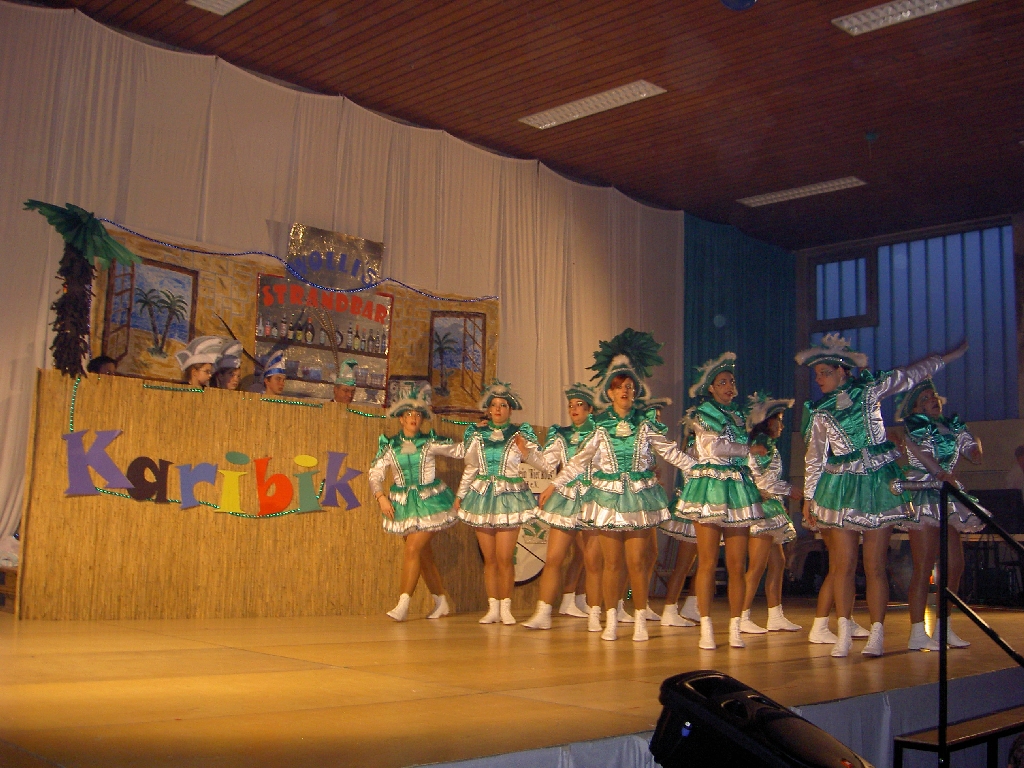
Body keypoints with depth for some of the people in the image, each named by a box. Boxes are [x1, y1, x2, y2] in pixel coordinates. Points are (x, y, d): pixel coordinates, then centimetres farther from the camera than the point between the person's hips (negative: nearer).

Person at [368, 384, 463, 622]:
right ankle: (441, 602, 23)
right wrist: (381, 497, -12)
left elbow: (460, 451, 8)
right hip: (403, 504, 3)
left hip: (429, 502, -3)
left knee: (413, 549, -16)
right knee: (424, 553, 10)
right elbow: (374, 474, 0)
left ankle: (403, 604, -14)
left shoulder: (430, 442, -1)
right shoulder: (389, 446, 3)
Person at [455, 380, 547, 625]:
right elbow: (470, 468, 16)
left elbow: (541, 464, -4)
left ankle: (505, 607, 7)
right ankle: (492, 608, 12)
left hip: (509, 498, -2)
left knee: (505, 558, -6)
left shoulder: (520, 433, 2)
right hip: (481, 496, 3)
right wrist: (460, 495, 13)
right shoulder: (477, 434, 10)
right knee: (489, 559, 5)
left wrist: (525, 450, -21)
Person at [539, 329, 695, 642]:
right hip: (607, 496, 0)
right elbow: (580, 460, 6)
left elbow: (671, 452, 6)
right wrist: (555, 484, 4)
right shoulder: (599, 425, 2)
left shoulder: (646, 424, 3)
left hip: (639, 496, 0)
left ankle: (640, 621, 10)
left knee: (637, 561, -1)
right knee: (612, 561, 3)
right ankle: (611, 620, 13)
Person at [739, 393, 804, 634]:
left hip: (770, 508, 10)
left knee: (778, 563, 11)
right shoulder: (761, 443, -12)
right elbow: (763, 480, -17)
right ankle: (742, 618, -5)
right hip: (762, 508, -10)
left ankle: (776, 617, 15)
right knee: (757, 567, -8)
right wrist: (789, 490, -7)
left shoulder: (767, 445, 19)